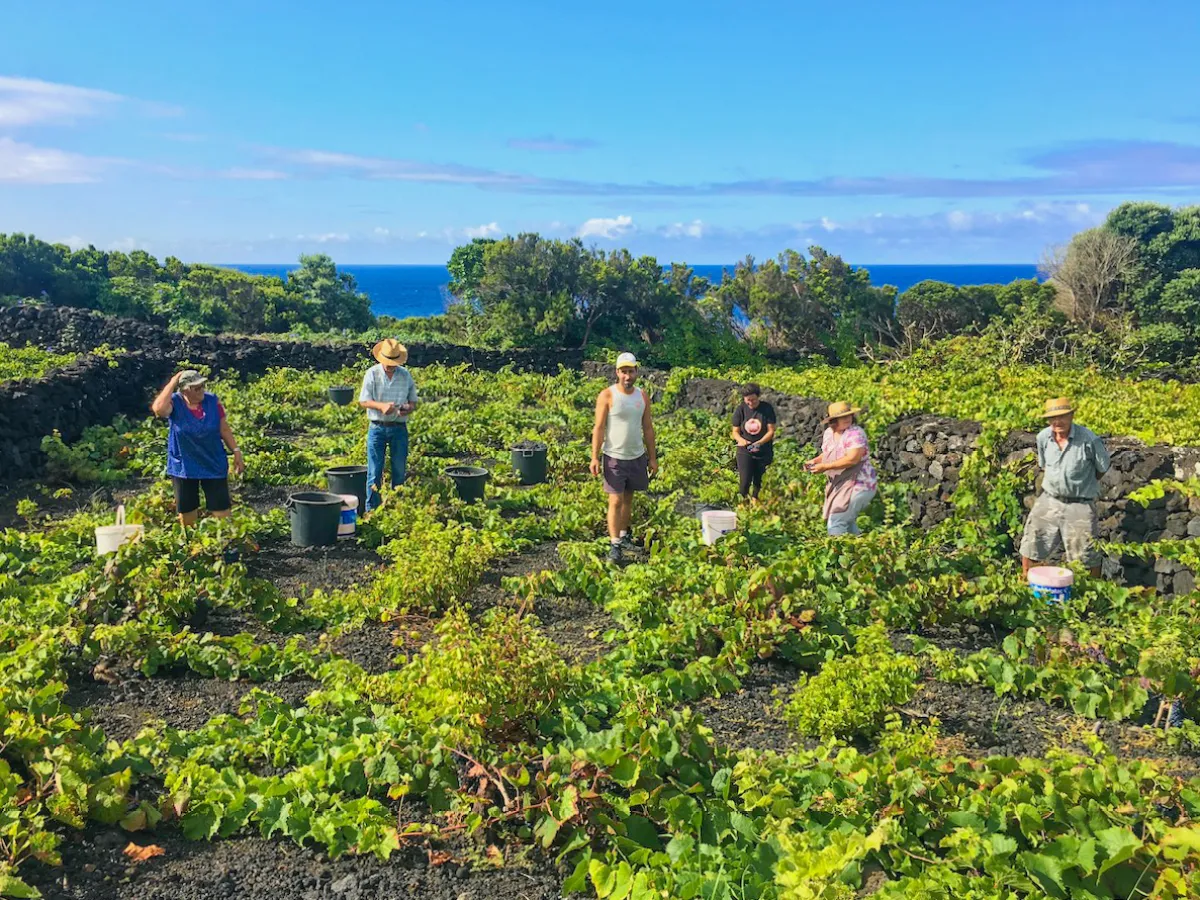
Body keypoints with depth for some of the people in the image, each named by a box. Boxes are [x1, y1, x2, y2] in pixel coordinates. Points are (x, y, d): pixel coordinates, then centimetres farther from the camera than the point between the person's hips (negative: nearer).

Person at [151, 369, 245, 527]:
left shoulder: (212, 401, -5)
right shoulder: (175, 403, -12)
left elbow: (224, 429, 3)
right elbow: (158, 409, -35)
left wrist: (236, 451, -1)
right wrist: (172, 383, -26)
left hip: (214, 465, 1)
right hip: (184, 467, -1)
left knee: (221, 512, 2)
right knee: (186, 515, 12)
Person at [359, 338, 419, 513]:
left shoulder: (405, 375, 6)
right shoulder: (372, 374, -1)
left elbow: (413, 401, 11)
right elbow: (363, 401, -2)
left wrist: (408, 408, -13)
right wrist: (381, 406, -21)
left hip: (399, 428, 2)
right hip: (377, 428, -2)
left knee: (400, 471, 7)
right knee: (374, 472, 0)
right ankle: (371, 510, 6)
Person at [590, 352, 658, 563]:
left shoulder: (643, 396, 4)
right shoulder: (607, 395, -9)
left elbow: (648, 428, 10)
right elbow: (599, 428, -10)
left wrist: (652, 457, 9)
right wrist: (594, 457, -15)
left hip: (637, 457, 5)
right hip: (614, 457, -4)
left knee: (628, 498, 14)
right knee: (616, 501, -6)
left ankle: (623, 534, 28)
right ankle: (614, 544, -4)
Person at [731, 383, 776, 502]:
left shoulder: (767, 408, -8)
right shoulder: (740, 410, -5)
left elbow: (771, 431, -8)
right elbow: (735, 431, 0)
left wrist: (760, 442, -26)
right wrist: (741, 440, -23)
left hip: (764, 452, 0)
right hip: (745, 452, 0)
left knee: (759, 482, 12)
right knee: (744, 481, -10)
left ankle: (754, 502, 31)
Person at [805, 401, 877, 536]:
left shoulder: (855, 433, -18)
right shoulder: (829, 433, 6)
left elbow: (852, 459, -28)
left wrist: (825, 466, -26)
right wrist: (815, 460, 2)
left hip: (858, 485, -9)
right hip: (840, 485, 9)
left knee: (836, 524, -15)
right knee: (847, 522, 21)